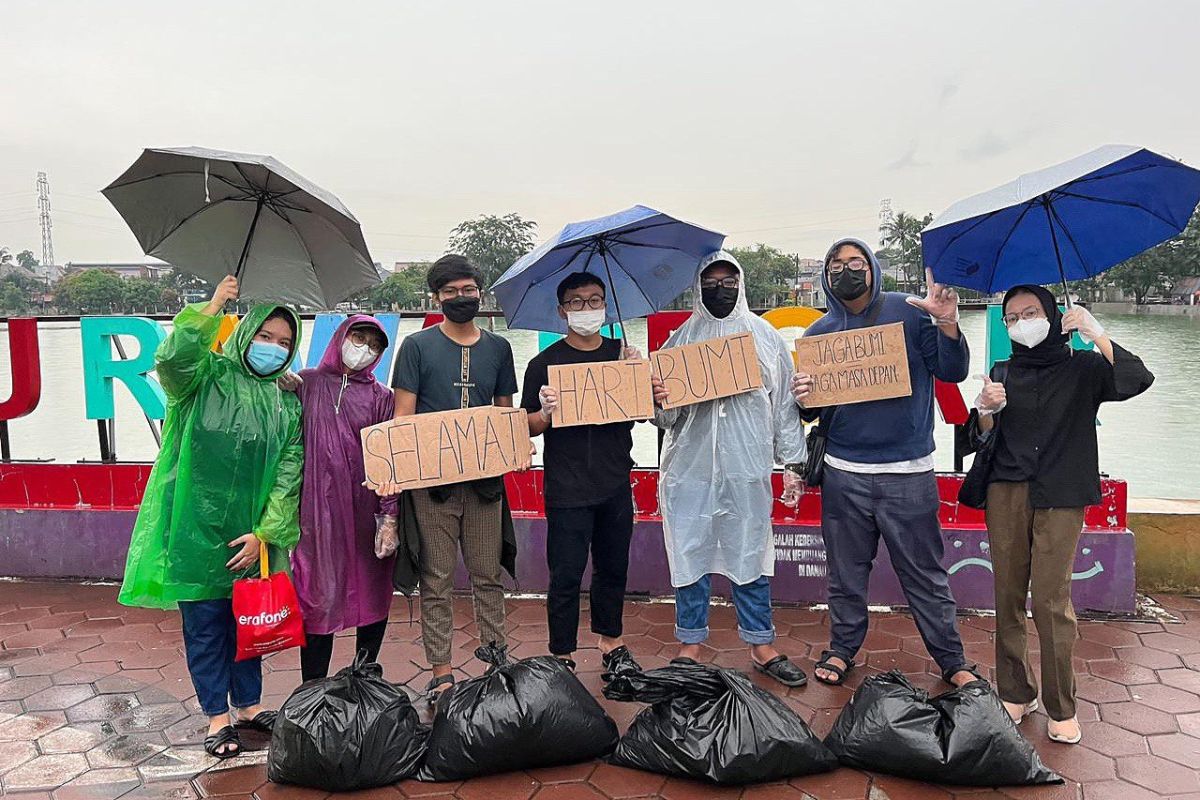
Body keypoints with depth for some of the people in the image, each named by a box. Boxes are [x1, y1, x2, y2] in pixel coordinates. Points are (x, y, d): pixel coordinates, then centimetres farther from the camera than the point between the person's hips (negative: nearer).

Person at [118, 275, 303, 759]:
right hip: (197, 527, -3)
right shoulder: (208, 377, -2)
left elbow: (289, 474, 2)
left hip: (252, 534, 4)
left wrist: (264, 533, -5)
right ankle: (218, 716, 21)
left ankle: (248, 705, 31)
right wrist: (213, 306, -22)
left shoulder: (287, 404, 6)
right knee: (205, 623, 6)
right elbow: (170, 359, -26)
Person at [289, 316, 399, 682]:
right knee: (319, 598, 2)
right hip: (318, 511, -1)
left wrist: (390, 516, -6)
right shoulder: (305, 385, 7)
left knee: (374, 596, 7)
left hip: (368, 512, 1)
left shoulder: (381, 396, 7)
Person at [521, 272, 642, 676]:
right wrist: (546, 412, -23)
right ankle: (562, 657, 16)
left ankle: (611, 644, 34)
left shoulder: (623, 354, 8)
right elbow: (530, 427, -1)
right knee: (566, 577, 2)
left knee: (613, 569, 16)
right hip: (568, 489, -4)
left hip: (616, 485, 4)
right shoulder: (545, 363, -2)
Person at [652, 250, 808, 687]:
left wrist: (792, 463, 5)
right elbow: (664, 416, 8)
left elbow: (784, 403, 9)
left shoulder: (765, 336, 7)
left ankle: (761, 645, 23)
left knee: (752, 556, 7)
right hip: (690, 467, 1)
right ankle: (690, 645, 23)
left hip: (749, 469, 0)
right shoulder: (680, 339, 7)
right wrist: (658, 400, -15)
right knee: (690, 555, 7)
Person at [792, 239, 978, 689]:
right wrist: (801, 399, -12)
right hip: (844, 474, 2)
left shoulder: (909, 312, 0)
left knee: (925, 575, 8)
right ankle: (842, 649, 29)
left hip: (908, 472, -2)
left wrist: (947, 324, -20)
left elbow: (952, 372, -3)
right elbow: (811, 411, 12)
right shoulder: (819, 333, 7)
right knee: (846, 573, 12)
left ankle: (951, 660, 24)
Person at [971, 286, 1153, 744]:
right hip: (1006, 494, 3)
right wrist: (986, 411, -9)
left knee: (1051, 600, -7)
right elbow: (982, 441, 11)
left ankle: (1062, 708, 6)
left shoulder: (1082, 368, 5)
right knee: (1008, 596, 4)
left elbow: (1138, 380, -13)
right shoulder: (1003, 374, 14)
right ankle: (1015, 694, 16)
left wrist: (1095, 334, -15)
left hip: (1060, 498, -3)